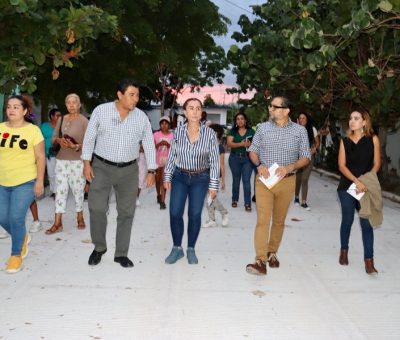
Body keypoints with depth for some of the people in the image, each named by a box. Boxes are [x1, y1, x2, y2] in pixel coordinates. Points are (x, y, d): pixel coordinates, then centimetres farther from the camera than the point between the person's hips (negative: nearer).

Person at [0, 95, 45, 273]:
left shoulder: (33, 130, -7)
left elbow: (40, 157, -5)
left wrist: (40, 181, -10)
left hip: (25, 182, -4)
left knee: (16, 218, -7)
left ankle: (16, 255, 14)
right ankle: (23, 237, 39)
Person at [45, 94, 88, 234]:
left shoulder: (84, 121, -5)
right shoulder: (61, 119, 10)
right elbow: (53, 138, 14)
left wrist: (76, 146, -25)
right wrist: (58, 140, -9)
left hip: (77, 161, -4)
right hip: (61, 160, 4)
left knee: (78, 189, 2)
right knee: (60, 190, 2)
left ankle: (80, 218, 21)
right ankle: (57, 223, 3)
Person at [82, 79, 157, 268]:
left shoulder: (142, 117, 0)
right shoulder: (101, 111, -5)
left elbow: (149, 144, 5)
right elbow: (89, 137, 1)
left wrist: (151, 171, 1)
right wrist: (86, 163, -4)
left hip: (128, 170, 2)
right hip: (102, 167, -2)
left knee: (126, 212, 4)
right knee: (97, 208, -5)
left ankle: (121, 253, 17)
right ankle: (99, 247, 19)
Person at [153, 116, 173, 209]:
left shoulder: (172, 135, -3)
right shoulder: (156, 134, -2)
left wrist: (168, 145, -19)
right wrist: (159, 144, -20)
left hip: (166, 160, -2)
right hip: (157, 159, 2)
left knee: (163, 180, -10)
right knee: (157, 180, 15)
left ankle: (162, 201, -11)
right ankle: (158, 195, 40)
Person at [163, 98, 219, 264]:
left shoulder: (209, 134, -11)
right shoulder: (178, 131, -6)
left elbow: (215, 161, -7)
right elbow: (172, 156, 4)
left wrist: (213, 185, -8)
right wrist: (167, 177, 3)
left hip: (200, 178, -1)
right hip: (179, 177, 1)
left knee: (195, 215, 1)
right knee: (175, 213, -3)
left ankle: (191, 249, 18)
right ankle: (177, 248, 15)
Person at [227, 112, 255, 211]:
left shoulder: (251, 131, 4)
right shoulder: (232, 131, 3)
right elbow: (229, 143, -9)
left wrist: (250, 144, -18)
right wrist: (241, 144, -23)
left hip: (247, 159, -1)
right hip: (235, 158, 1)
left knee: (246, 180, -5)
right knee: (236, 180, 12)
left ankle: (247, 203, -3)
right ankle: (234, 200, 27)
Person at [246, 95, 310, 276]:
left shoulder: (300, 130, 0)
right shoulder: (263, 128, 3)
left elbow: (306, 157, 2)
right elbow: (253, 151, 9)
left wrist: (290, 167, -16)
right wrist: (259, 165, -11)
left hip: (286, 181, 1)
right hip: (264, 180, 0)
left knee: (279, 220, 12)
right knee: (262, 219, -10)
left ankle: (272, 253, 30)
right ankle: (261, 261, -12)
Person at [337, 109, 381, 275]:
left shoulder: (373, 139, 0)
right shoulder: (345, 141, 3)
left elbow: (376, 164, 1)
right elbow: (342, 165, -3)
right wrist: (356, 181, -16)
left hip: (366, 188, -1)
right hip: (347, 187, 1)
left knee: (366, 223, -4)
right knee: (347, 220, 9)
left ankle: (369, 261, -2)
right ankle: (344, 250, 29)